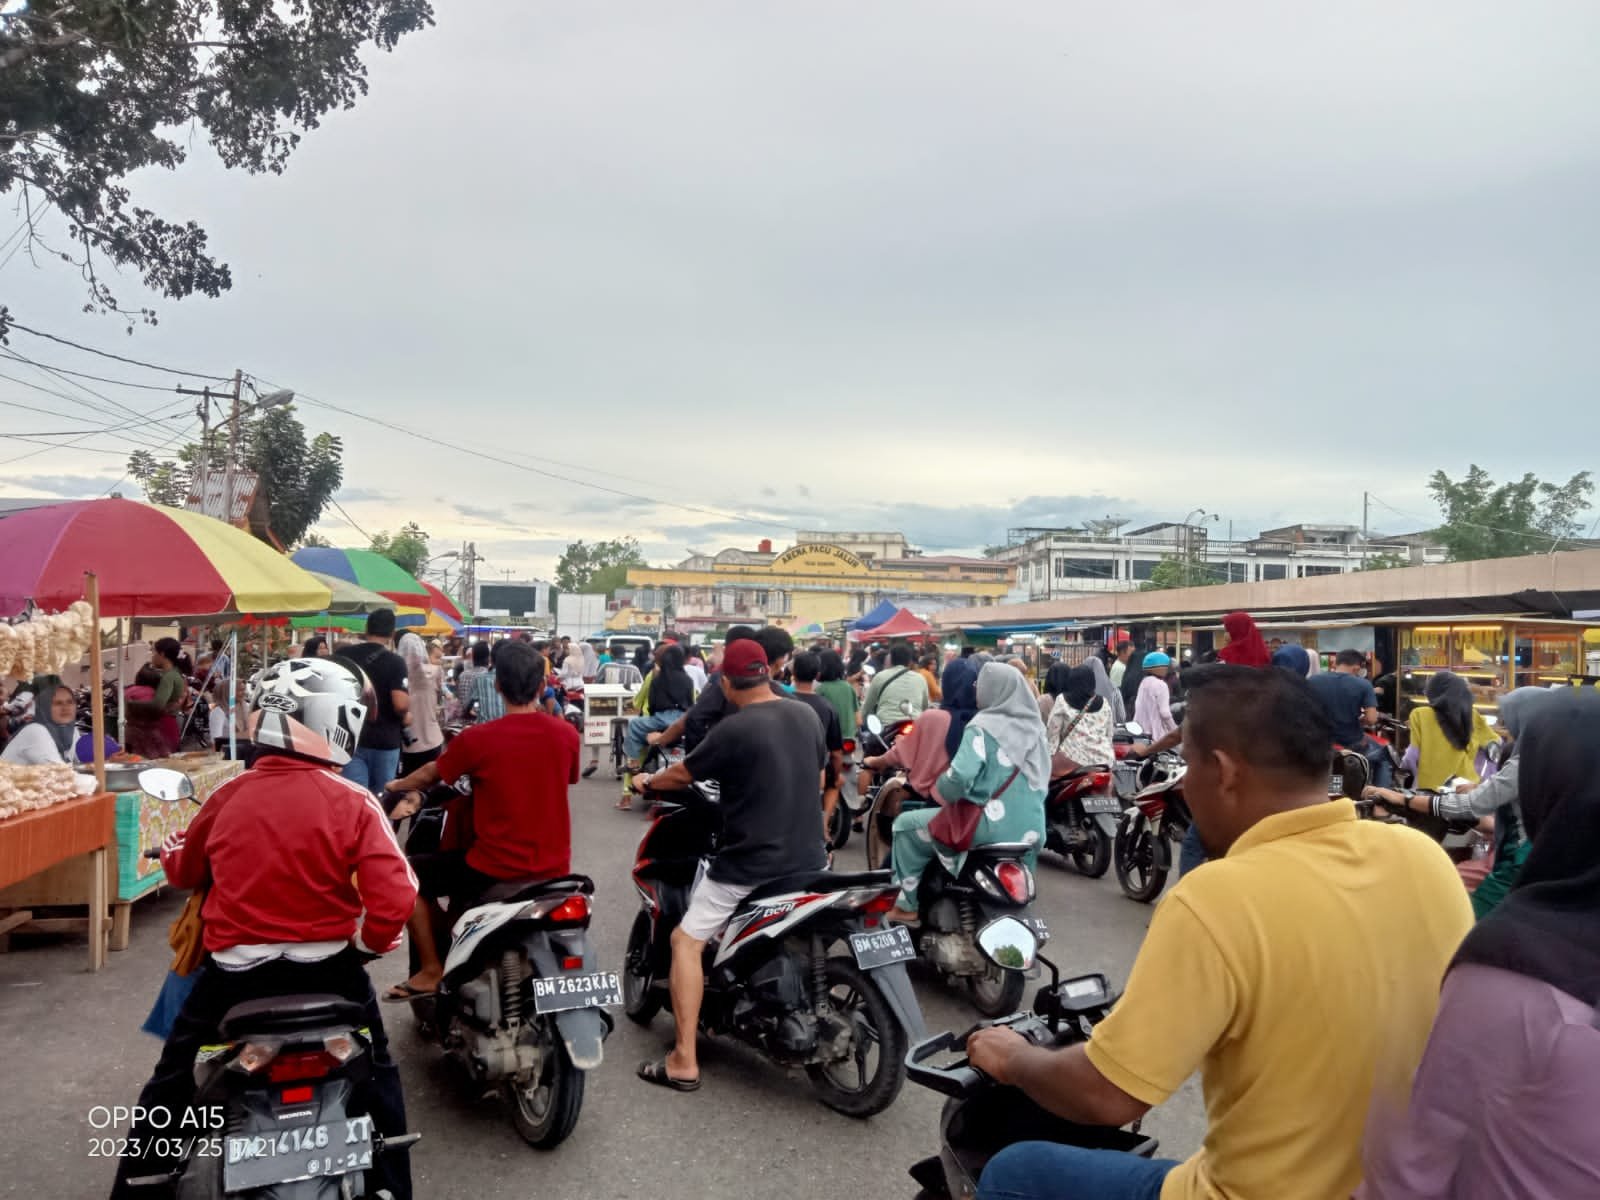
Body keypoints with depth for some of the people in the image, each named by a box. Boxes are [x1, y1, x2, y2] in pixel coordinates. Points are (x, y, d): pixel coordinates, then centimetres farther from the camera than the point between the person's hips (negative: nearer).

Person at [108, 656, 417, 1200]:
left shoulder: (228, 795, -5)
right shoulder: (354, 804, -15)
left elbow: (181, 869, 12)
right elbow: (395, 896, -23)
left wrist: (170, 847, 35)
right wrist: (370, 942, -2)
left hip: (233, 972, 2)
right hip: (328, 970, -2)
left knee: (172, 1086, 25)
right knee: (375, 1081, 21)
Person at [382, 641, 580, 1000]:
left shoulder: (477, 738, -13)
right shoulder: (567, 735, -4)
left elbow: (430, 775, 6)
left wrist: (397, 787, 28)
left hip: (496, 869, -5)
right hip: (554, 870, 5)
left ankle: (431, 970, 14)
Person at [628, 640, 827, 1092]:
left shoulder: (733, 729, -15)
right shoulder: (807, 718, 4)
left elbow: (684, 773, -1)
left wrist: (648, 781, 20)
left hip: (750, 864, -7)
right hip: (809, 859, 7)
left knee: (686, 941, 3)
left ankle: (684, 1061, 1)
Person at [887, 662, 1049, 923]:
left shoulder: (984, 727, -13)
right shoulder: (1034, 726, 9)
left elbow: (960, 776, -24)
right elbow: (1041, 778, 16)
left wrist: (937, 789, -5)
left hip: (993, 826, -7)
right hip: (1031, 829, 7)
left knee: (907, 824, 6)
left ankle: (906, 905, 10)